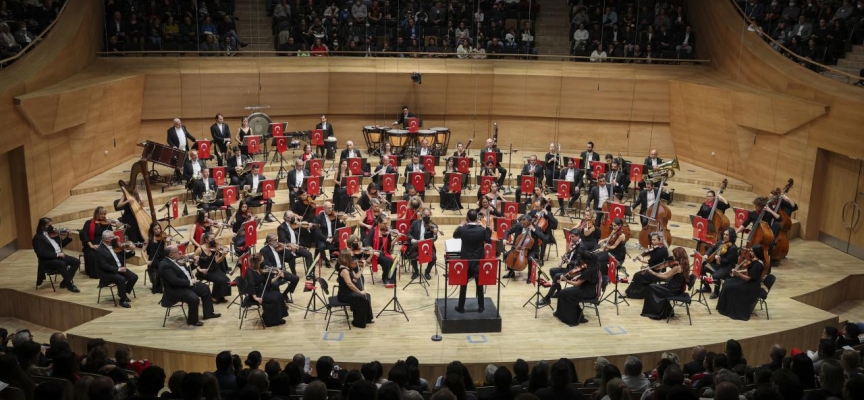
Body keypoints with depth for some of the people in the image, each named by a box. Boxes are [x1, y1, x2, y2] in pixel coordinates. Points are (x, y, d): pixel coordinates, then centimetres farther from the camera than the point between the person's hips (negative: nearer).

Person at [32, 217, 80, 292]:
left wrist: (68, 237, 2)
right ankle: (70, 285, -22)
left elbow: (61, 244, 19)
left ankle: (65, 282, -3)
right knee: (62, 264, -35)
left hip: (59, 256, 7)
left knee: (76, 262, -10)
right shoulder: (38, 238, -9)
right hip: (47, 260, -7)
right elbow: (42, 253, -20)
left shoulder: (52, 233, 11)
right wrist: (57, 254, -23)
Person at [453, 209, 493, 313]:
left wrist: (461, 225, 17)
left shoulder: (462, 230, -15)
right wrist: (488, 230, 12)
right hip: (478, 261, 0)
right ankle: (481, 307, 18)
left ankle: (461, 307, 15)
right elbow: (489, 241, 1)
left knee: (463, 285, 11)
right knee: (479, 285, 12)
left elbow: (454, 235, 8)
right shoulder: (482, 230, -15)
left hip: (465, 261, 0)